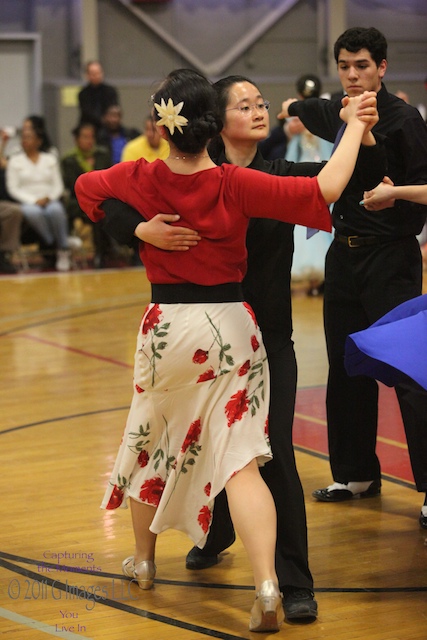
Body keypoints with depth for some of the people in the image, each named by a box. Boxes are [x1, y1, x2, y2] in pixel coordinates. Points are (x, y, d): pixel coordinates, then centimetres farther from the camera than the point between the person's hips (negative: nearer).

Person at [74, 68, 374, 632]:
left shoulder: (140, 180, -6)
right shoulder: (234, 186, -16)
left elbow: (84, 185, 15)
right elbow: (326, 189, -21)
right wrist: (354, 126, -8)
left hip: (166, 328, 2)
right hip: (230, 327, -2)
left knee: (151, 442, 24)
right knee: (240, 460, -5)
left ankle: (143, 559, 40)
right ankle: (267, 589, -18)